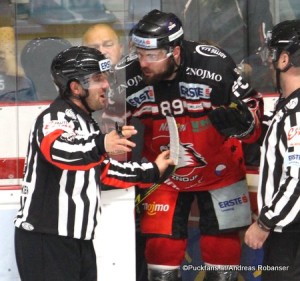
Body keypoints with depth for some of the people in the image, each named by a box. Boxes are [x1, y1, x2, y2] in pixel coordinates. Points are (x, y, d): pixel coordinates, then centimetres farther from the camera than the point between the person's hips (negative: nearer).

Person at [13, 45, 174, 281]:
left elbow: (104, 170, 28)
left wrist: (152, 172, 32)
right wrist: (101, 145, -53)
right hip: (45, 241, -10)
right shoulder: (57, 117, -14)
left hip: (78, 240, 10)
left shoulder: (84, 122, 18)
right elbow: (55, 150, -37)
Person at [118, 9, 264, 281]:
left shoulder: (214, 64, -26)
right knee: (162, 248, -1)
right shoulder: (127, 76, -18)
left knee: (223, 246, 6)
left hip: (219, 170, -1)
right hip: (163, 175, 1)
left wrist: (241, 121, -32)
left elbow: (250, 104, -12)